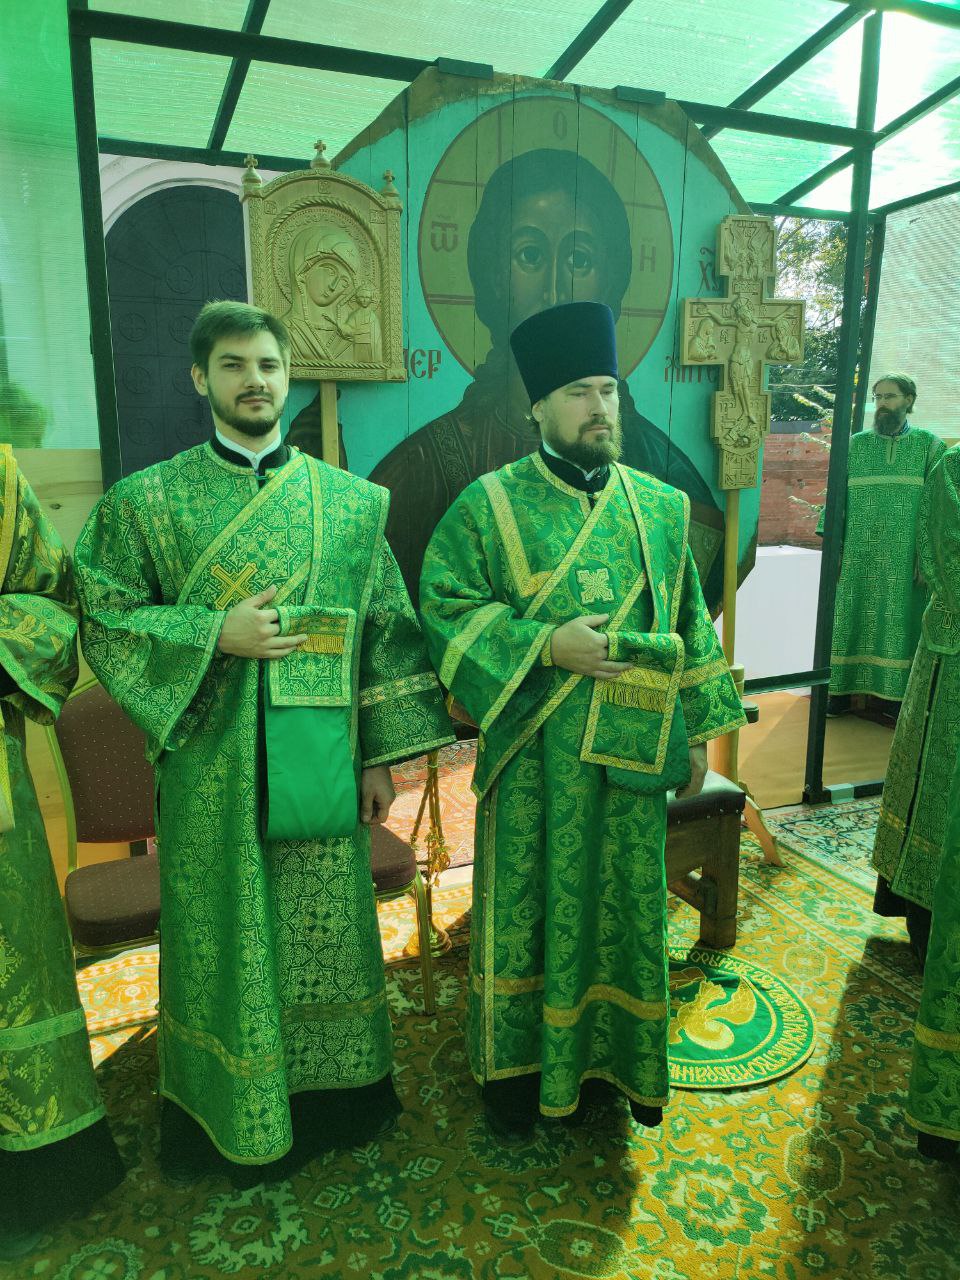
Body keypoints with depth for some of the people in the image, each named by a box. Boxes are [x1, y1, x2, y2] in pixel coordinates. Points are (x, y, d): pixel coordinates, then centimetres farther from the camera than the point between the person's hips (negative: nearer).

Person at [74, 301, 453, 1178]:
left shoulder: (350, 502, 4)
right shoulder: (147, 502, 0)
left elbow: (384, 630, 4)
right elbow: (104, 620, 0)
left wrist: (382, 756, 2)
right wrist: (215, 635, -16)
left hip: (318, 764, 2)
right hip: (212, 768, -1)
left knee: (324, 932, 14)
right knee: (222, 938, 11)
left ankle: (334, 1096, 37)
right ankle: (225, 1110, 35)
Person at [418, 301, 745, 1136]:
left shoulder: (662, 508, 6)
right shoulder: (490, 504, -4)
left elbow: (689, 624, 10)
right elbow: (445, 607, -8)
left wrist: (699, 731, 8)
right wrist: (547, 646, -18)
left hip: (635, 749, 3)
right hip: (534, 753, -3)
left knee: (628, 900, 15)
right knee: (528, 904, 9)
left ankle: (624, 1054, 37)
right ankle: (517, 1063, 31)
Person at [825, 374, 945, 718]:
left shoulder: (929, 445, 4)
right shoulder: (855, 444, 7)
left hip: (904, 559, -1)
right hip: (857, 556, 1)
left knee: (900, 623, 4)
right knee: (850, 619, 5)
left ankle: (896, 694, 15)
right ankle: (840, 689, 14)